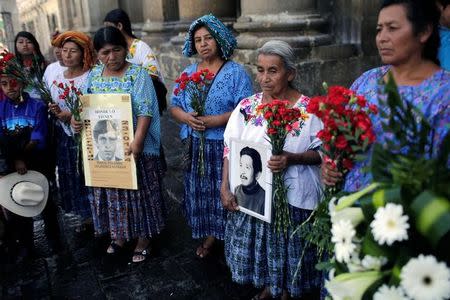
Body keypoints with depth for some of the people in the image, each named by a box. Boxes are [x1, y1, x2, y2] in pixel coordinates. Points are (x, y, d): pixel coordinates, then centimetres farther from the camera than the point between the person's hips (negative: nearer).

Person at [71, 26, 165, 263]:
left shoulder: (138, 74, -10)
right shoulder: (93, 75, 6)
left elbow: (145, 110, -17)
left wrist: (137, 141, -27)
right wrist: (76, 119, -8)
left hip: (133, 147, -5)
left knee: (138, 192, 7)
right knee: (111, 192, 16)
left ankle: (143, 238, 24)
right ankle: (119, 234, 35)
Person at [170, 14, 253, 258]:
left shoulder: (235, 72, -5)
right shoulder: (188, 73, 11)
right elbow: (174, 107, 10)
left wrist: (215, 121, -22)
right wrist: (186, 117, -13)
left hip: (226, 147, -4)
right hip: (195, 147, 5)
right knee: (201, 193, 10)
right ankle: (209, 235, 27)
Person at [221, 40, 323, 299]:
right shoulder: (247, 106, 0)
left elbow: (323, 152, -6)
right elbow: (230, 149, 1)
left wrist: (292, 158, -23)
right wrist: (225, 188, -6)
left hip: (293, 197, -3)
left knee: (290, 251, 10)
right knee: (258, 245, 15)